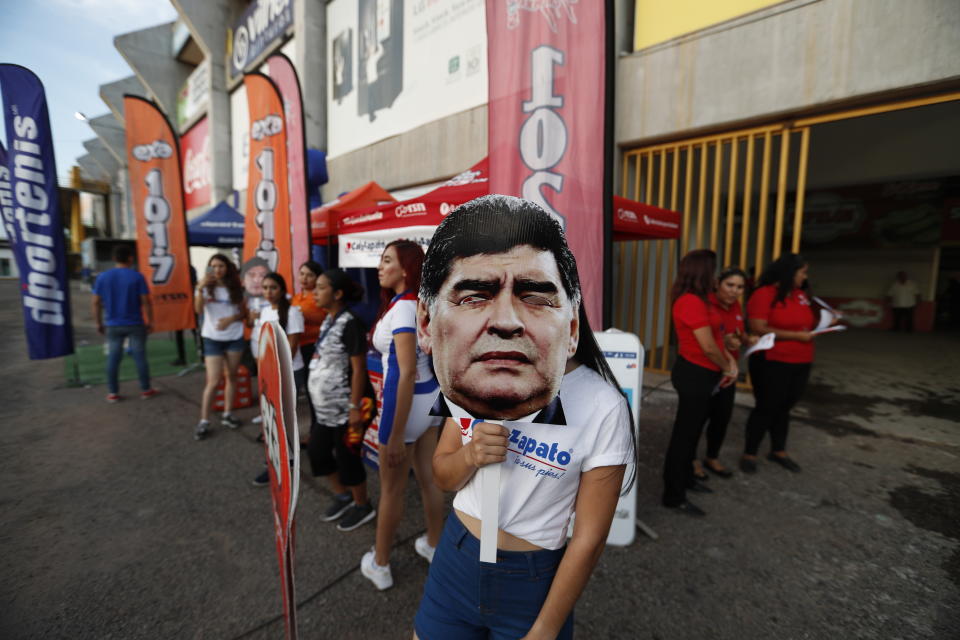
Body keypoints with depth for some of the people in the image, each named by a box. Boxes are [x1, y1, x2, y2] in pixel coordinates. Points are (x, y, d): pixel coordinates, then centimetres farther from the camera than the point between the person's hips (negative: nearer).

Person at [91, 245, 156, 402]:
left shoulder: (102, 277, 1)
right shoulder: (137, 276, -8)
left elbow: (96, 303, 2)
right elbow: (146, 302, -10)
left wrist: (99, 323, 11)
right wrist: (150, 321, -1)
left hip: (113, 325, 3)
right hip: (135, 324, -2)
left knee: (113, 358, 9)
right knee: (140, 356, 5)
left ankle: (113, 393, 15)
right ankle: (145, 390, 12)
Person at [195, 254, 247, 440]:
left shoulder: (236, 288, 4)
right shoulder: (206, 287, -3)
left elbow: (243, 312, 6)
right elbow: (198, 309, -18)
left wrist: (231, 318, -14)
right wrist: (200, 289, -31)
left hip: (234, 338, 3)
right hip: (213, 339, -3)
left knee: (232, 376, 9)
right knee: (213, 381, -7)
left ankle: (227, 414, 21)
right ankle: (204, 421, 3)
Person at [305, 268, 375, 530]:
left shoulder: (349, 324, -20)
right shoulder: (328, 320, 8)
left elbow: (358, 369, -22)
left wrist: (355, 407, -22)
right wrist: (318, 398, 21)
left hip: (343, 408, -9)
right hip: (324, 406, 9)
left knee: (346, 457, 5)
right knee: (317, 451, 17)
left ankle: (363, 507, 27)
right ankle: (343, 496, 37)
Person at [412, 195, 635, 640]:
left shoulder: (603, 410, -26)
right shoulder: (466, 377, -14)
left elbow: (589, 537, -15)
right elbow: (443, 477, -1)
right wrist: (469, 456, -23)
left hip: (534, 580, -3)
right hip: (455, 556, 4)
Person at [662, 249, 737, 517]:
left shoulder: (697, 300, 11)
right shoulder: (692, 302, -22)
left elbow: (715, 338, 14)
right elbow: (708, 347, -22)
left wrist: (730, 361, 1)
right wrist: (727, 368, -5)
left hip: (700, 374, 10)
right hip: (694, 375, -10)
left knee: (693, 429, 22)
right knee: (685, 433, 0)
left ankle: (686, 478, 40)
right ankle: (674, 497, 12)